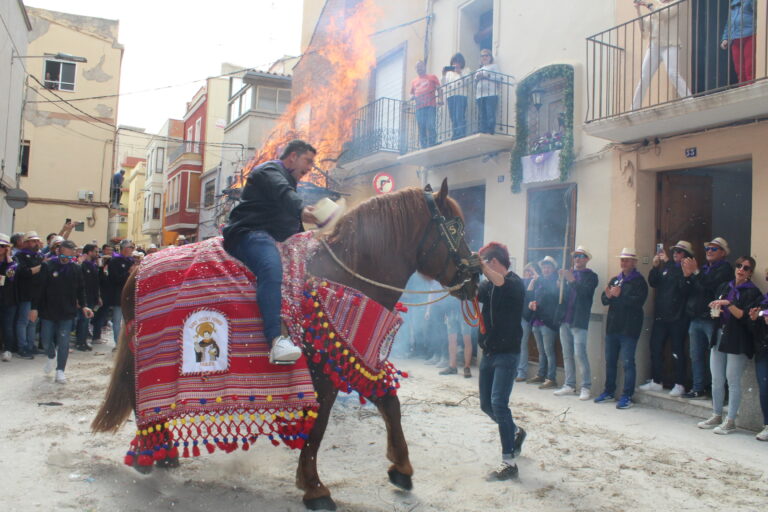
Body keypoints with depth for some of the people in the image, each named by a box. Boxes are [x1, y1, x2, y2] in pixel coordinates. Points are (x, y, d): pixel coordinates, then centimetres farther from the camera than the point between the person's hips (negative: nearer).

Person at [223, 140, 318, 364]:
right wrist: (302, 210, -42)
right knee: (271, 269, -38)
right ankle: (276, 339, -52)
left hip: (270, 238, 10)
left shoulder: (287, 179, 32)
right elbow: (282, 193, -24)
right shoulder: (271, 171, 1)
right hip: (250, 234, -10)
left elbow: (293, 224, 33)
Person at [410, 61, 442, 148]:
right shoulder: (414, 81, 25)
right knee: (421, 129, -1)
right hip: (419, 107, 3)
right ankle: (423, 147, 0)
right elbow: (412, 94, 27)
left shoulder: (432, 77, 15)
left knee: (430, 126, -16)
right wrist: (412, 97, 2)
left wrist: (440, 99, -10)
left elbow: (439, 89, 8)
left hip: (430, 106, -3)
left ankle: (431, 146, -15)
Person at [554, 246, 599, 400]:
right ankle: (570, 385, 18)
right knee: (567, 355, 10)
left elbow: (585, 292, -16)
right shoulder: (568, 273, 15)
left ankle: (586, 387, 1)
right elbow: (560, 294, 8)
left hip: (579, 321, -6)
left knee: (580, 354, -8)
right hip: (565, 320, 6)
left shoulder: (591, 276, 0)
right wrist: (561, 281, -10)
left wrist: (572, 280, -27)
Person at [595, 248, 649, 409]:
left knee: (627, 362, -6)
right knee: (610, 360, 13)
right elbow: (603, 299, 10)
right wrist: (608, 296, -11)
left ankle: (627, 396, -1)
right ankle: (609, 391, 24)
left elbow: (638, 301, -17)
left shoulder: (639, 281, -3)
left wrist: (619, 295, -21)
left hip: (629, 328, -7)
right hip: (612, 326, 7)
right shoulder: (614, 280, 17)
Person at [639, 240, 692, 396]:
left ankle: (679, 385, 6)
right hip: (660, 315, 6)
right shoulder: (665, 268, 14)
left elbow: (682, 284, -20)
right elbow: (653, 282, 9)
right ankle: (656, 382, 18)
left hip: (677, 317, -6)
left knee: (678, 351, -2)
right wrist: (655, 266, -6)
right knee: (655, 349, 8)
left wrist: (668, 262, -19)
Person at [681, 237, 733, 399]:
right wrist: (687, 276, -1)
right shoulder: (704, 268, 20)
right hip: (696, 319, 8)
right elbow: (689, 291, 15)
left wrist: (695, 272, -15)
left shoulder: (725, 268, -3)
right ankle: (698, 389, 15)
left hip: (712, 320, -8)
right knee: (696, 357, 9)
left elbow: (711, 286, -19)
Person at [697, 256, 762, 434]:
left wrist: (728, 304, -23)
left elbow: (745, 316, -15)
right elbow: (715, 311, 21)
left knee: (733, 381, -2)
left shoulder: (753, 292, -5)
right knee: (716, 380, 10)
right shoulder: (724, 287, 14)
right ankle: (716, 416, 22)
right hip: (719, 337, 6)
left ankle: (730, 421, 8)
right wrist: (715, 311, 0)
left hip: (737, 342, -6)